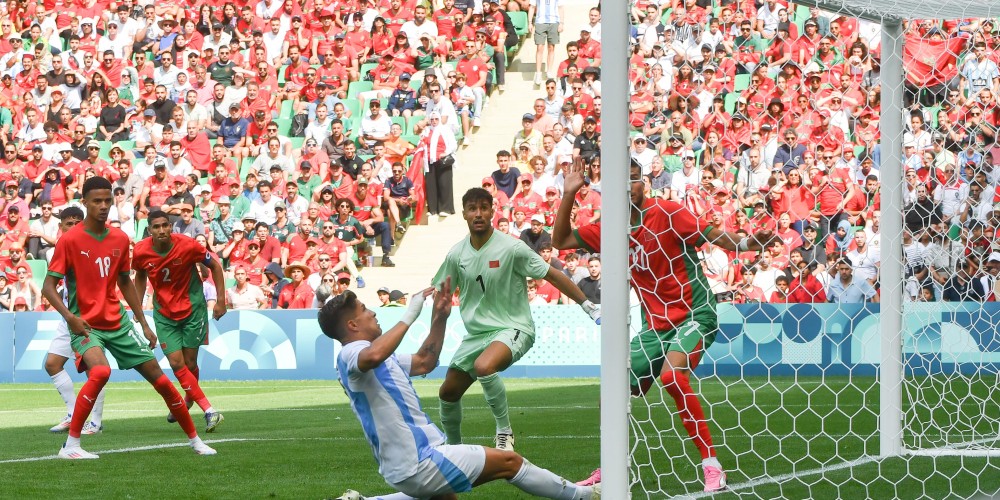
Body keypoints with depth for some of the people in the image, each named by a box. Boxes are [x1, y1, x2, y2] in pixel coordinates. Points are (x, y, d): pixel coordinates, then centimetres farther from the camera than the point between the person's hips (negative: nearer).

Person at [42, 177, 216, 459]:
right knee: (100, 372, -33)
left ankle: (194, 440, 20)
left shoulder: (120, 239, 5)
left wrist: (144, 324, 16)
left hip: (118, 323, 5)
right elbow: (48, 287, -10)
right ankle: (70, 446, -25)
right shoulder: (70, 240, -10)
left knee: (159, 378, 4)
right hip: (86, 325, -5)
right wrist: (69, 316, -25)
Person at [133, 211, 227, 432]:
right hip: (164, 312, 2)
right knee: (177, 363, -11)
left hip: (193, 308, -2)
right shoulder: (140, 252, -12)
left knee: (189, 363, 2)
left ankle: (188, 400, 34)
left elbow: (215, 266, -5)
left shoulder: (187, 245, -19)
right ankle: (209, 411, -7)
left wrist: (221, 301, -6)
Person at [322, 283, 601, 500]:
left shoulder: (363, 354, 16)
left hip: (404, 464, 11)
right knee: (509, 462, 0)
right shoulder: (351, 354, -15)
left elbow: (424, 362, 27)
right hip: (416, 463, -11)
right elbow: (374, 356, -42)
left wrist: (440, 317, 17)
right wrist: (409, 316, -32)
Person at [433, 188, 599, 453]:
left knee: (484, 366, -36)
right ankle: (454, 448, 32)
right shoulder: (457, 254, 0)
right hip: (476, 333, 6)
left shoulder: (512, 248, -14)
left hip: (513, 329, -6)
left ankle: (505, 431, -18)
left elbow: (552, 275, -9)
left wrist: (588, 306, -10)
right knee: (448, 392, 6)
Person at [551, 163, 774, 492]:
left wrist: (744, 243, -35)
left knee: (672, 375, -32)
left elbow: (714, 236, -16)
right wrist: (568, 195, 1)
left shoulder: (665, 213, -12)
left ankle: (712, 465, -27)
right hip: (655, 325, 7)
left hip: (694, 314, -7)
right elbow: (560, 240, 12)